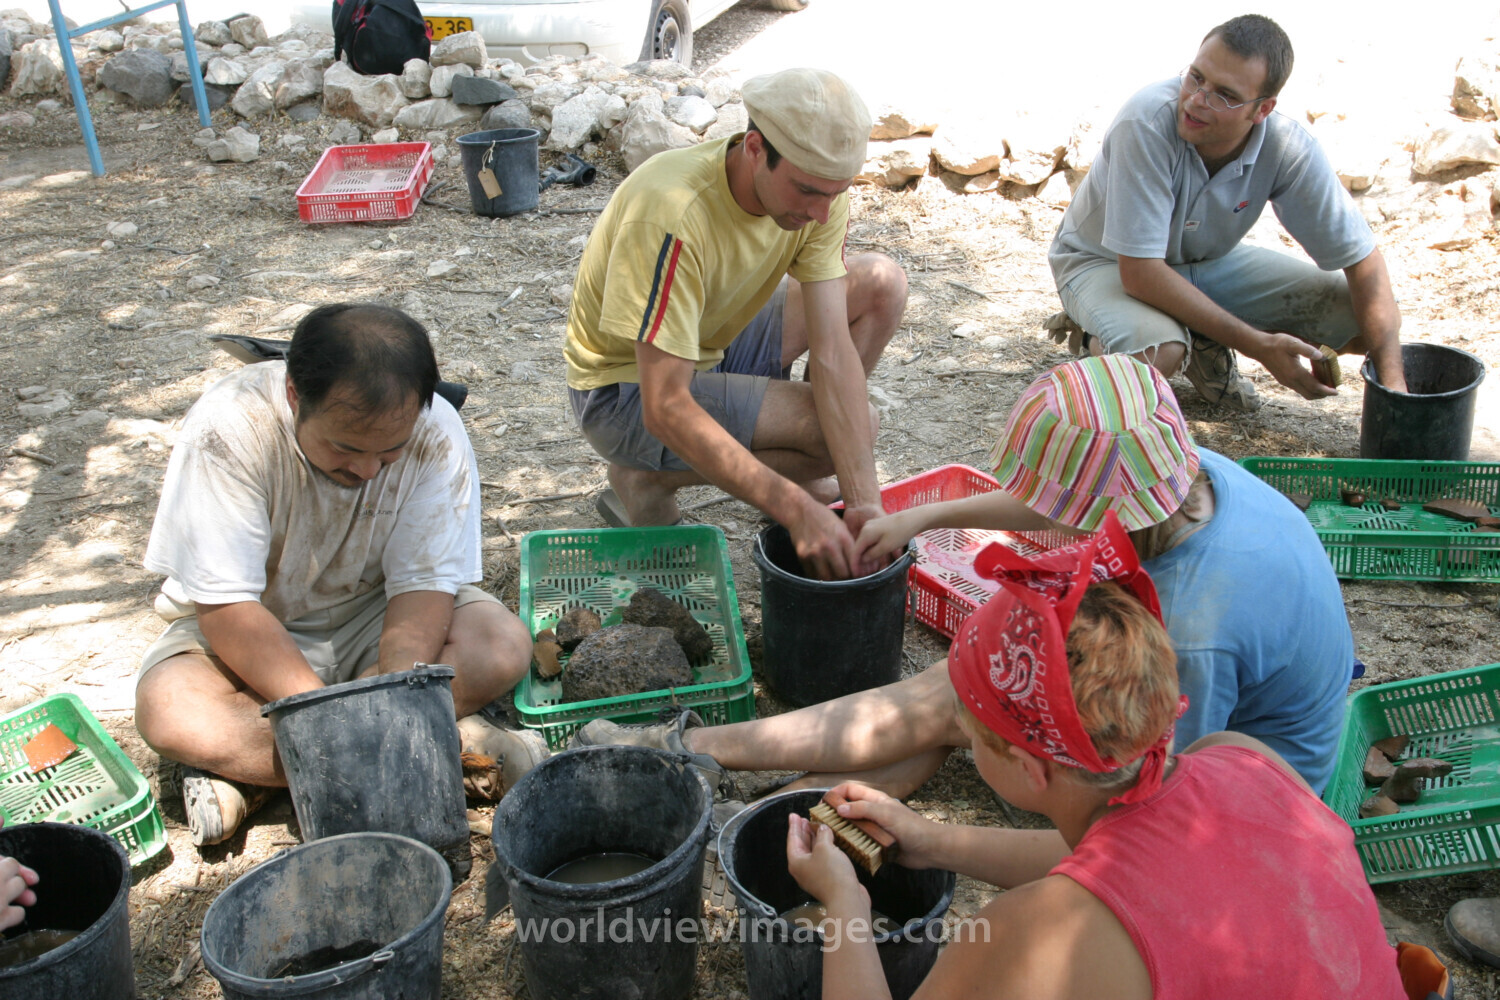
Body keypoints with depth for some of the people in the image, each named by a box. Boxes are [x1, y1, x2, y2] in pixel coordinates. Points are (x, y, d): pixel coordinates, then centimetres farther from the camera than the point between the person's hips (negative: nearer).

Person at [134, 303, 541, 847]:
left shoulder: (436, 435, -21)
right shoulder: (229, 429, -28)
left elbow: (425, 583, -20)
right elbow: (226, 608, -28)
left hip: (373, 618, 2)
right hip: (246, 632, -2)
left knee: (503, 649, -25)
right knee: (170, 713, -32)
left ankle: (249, 764, -18)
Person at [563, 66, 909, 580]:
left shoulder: (818, 190, -16)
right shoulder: (672, 214, -36)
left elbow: (833, 351, -20)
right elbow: (665, 409, -37)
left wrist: (864, 503, -32)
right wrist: (796, 511, -42)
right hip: (629, 389, -7)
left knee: (881, 282, -4)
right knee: (859, 423, -21)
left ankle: (800, 472, 8)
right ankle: (647, 478, -6)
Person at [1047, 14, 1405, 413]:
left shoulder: (1288, 149, -22)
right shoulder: (1147, 122, -34)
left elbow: (1362, 259, -14)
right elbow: (1140, 273, -34)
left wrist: (1392, 381, -25)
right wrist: (1257, 345, -32)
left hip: (1207, 260, 5)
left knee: (1357, 317, -10)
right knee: (1152, 352, -38)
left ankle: (1201, 340, 9)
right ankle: (1100, 337, -2)